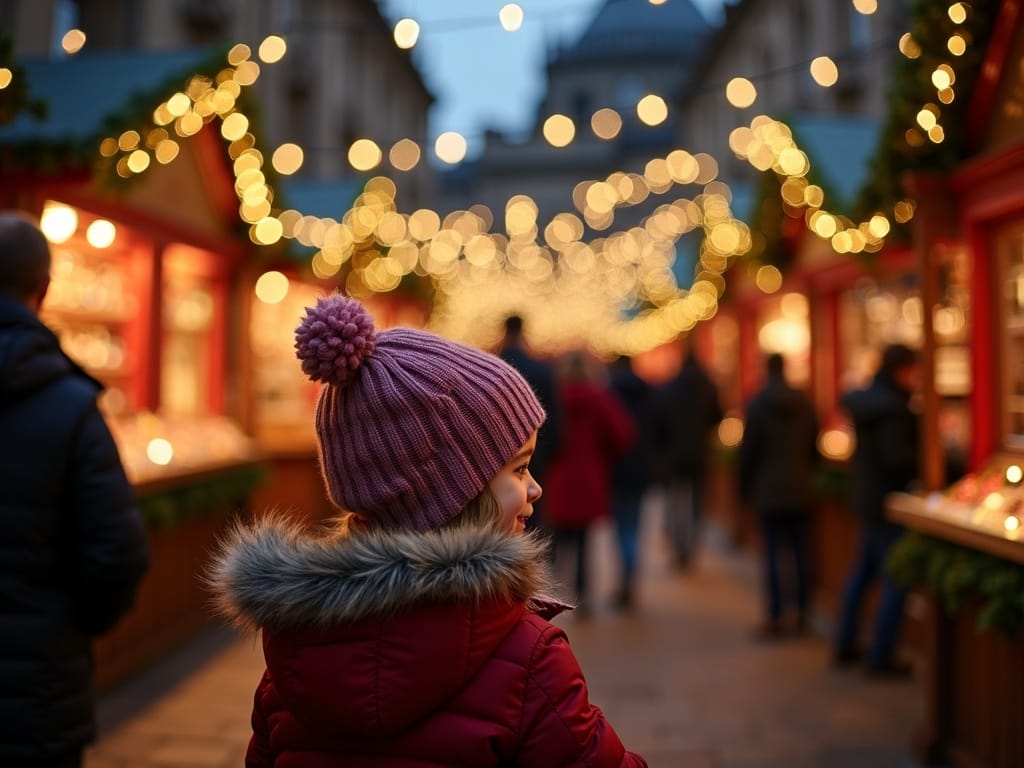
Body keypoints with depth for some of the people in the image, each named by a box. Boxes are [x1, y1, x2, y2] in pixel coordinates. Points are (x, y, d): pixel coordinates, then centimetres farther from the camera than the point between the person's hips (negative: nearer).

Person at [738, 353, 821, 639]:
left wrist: (744, 487, 4)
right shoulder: (806, 403, 2)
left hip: (770, 492, -3)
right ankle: (801, 616, 16)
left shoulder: (757, 405, -8)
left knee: (773, 556, -1)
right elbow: (815, 447, 9)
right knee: (801, 553, 10)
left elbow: (748, 451, -6)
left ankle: (774, 620, 1)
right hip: (801, 491, 4)